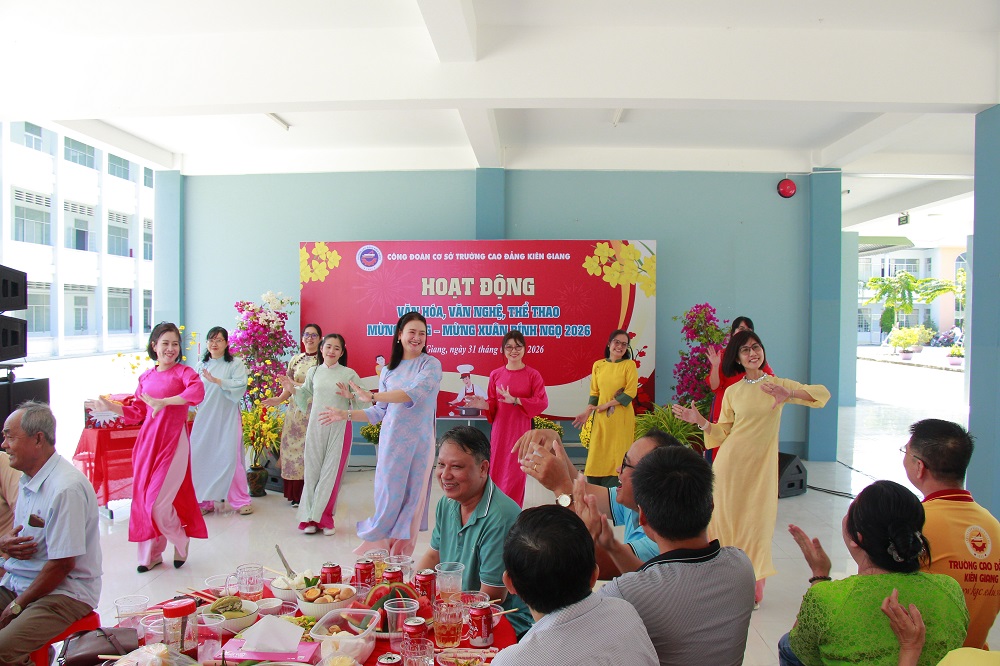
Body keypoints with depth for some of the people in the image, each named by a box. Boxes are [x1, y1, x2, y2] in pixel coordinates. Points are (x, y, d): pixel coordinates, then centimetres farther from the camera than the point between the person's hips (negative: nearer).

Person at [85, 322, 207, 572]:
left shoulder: (183, 372, -3)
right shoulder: (146, 377, 12)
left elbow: (197, 391, -26)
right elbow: (138, 413, 18)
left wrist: (163, 401, -28)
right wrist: (110, 407, 10)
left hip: (173, 441, -6)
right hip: (148, 440, 6)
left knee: (158, 501, -7)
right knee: (143, 497, 8)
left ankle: (181, 541, 20)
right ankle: (151, 554, 24)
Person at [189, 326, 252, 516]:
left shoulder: (235, 364, -1)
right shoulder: (202, 365, 12)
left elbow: (240, 385, -15)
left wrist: (216, 380, -21)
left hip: (227, 419, -4)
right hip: (204, 419, 4)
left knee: (230, 458, -4)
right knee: (202, 458, 3)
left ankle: (241, 500, 7)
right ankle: (205, 501, 15)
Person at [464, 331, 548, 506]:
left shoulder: (532, 375, -2)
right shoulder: (496, 375, 5)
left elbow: (542, 402, -11)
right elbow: (493, 404, 8)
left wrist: (515, 400, -20)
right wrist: (483, 404, -15)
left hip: (520, 429, -2)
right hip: (500, 430, 2)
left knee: (515, 471, -1)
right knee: (497, 470, 5)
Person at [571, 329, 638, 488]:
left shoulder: (629, 365, -1)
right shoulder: (598, 365, 9)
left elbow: (631, 393, -8)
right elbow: (594, 392, 10)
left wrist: (605, 405, -11)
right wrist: (588, 411, -5)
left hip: (621, 418, -3)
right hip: (601, 418, 3)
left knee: (616, 456, -2)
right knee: (597, 456, 2)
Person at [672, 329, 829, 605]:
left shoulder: (778, 384, 3)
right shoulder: (732, 391, 5)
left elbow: (823, 393, -8)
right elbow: (722, 432, 6)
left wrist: (790, 393, -24)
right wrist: (698, 420, -10)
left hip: (761, 465, -1)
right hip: (731, 463, 1)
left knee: (757, 521, 2)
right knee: (729, 517, 5)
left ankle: (755, 580, 20)